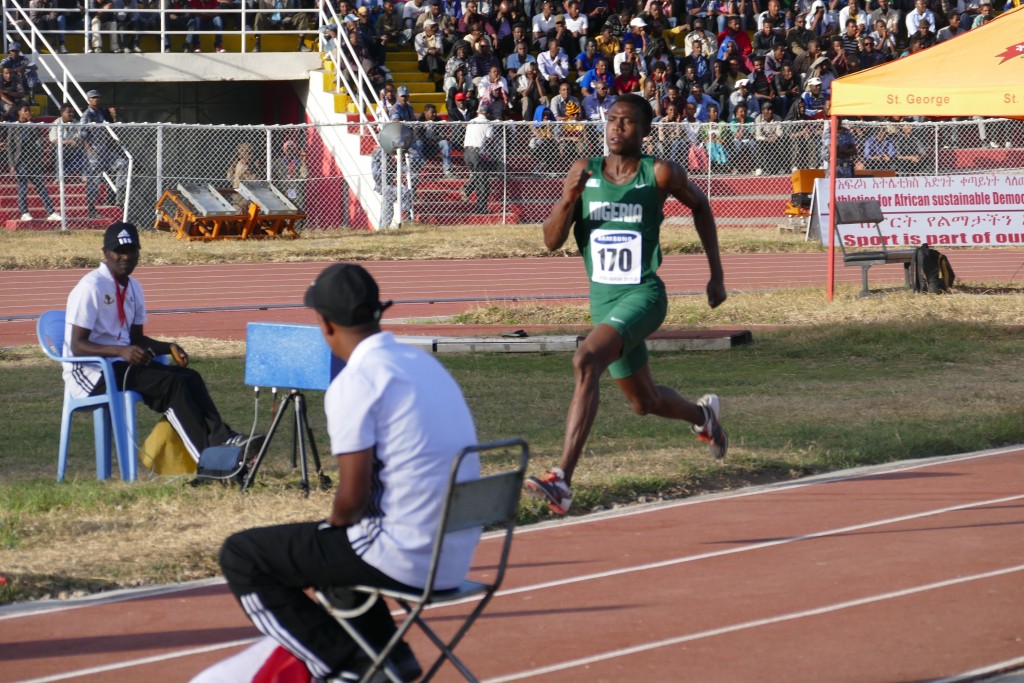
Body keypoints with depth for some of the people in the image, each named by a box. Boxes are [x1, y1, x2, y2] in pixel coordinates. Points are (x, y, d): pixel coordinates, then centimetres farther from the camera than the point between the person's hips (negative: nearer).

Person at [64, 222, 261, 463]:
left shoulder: (133, 287, 14)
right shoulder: (90, 287, -13)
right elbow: (77, 346, -19)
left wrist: (168, 348, 1)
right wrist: (121, 351, -32)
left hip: (122, 363, 9)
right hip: (90, 373, -9)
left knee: (189, 378, -11)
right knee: (170, 383, -24)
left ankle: (222, 439, -25)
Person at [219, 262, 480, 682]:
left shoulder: (354, 384, -14)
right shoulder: (426, 365, 11)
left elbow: (353, 498, -16)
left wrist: (335, 522, 6)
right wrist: (341, 523, 23)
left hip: (402, 561, -8)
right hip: (455, 559, 8)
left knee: (241, 556, 5)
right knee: (330, 540, 35)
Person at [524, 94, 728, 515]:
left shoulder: (660, 174, -8)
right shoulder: (584, 173, 1)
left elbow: (699, 205, 11)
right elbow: (552, 241, 0)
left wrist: (717, 273, 13)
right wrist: (569, 198, -19)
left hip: (643, 295, -6)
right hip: (603, 298, 6)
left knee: (587, 360, -31)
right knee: (645, 403, 20)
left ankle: (563, 480, -35)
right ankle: (702, 415, 56)